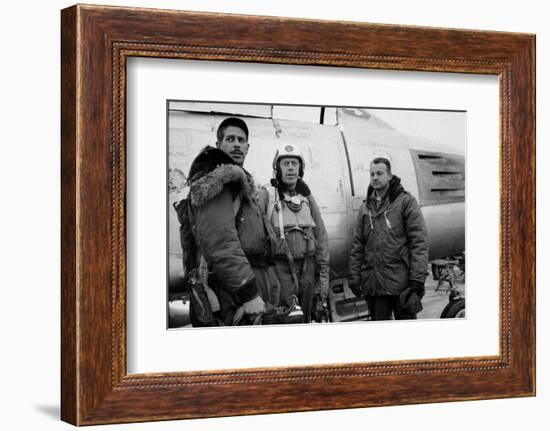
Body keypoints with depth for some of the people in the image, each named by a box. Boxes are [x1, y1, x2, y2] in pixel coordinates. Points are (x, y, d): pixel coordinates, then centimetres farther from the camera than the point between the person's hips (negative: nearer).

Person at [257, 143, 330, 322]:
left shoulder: (307, 196, 13)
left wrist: (323, 274, 9)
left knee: (305, 321, 11)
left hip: (307, 267, 5)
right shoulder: (266, 195, -4)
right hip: (280, 268, -5)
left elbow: (321, 236, 14)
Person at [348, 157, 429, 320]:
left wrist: (417, 279, -14)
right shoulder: (365, 207, 15)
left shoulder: (405, 201, 0)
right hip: (373, 285, 5)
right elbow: (357, 246, 16)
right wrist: (354, 278, 8)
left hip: (400, 282, -4)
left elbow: (419, 241, -7)